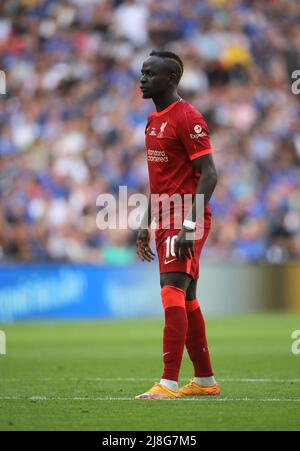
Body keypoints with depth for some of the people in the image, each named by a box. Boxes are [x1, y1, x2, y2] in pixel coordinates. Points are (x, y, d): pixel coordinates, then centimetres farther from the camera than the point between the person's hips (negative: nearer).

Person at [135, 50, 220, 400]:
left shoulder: (187, 118, -13)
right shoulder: (153, 120, 16)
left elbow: (208, 175, -17)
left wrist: (190, 225, -24)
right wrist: (145, 226, 23)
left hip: (185, 217, -10)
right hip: (164, 219, 10)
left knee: (173, 294, -16)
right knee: (186, 300, 13)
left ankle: (169, 383, -20)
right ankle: (205, 381, 21)